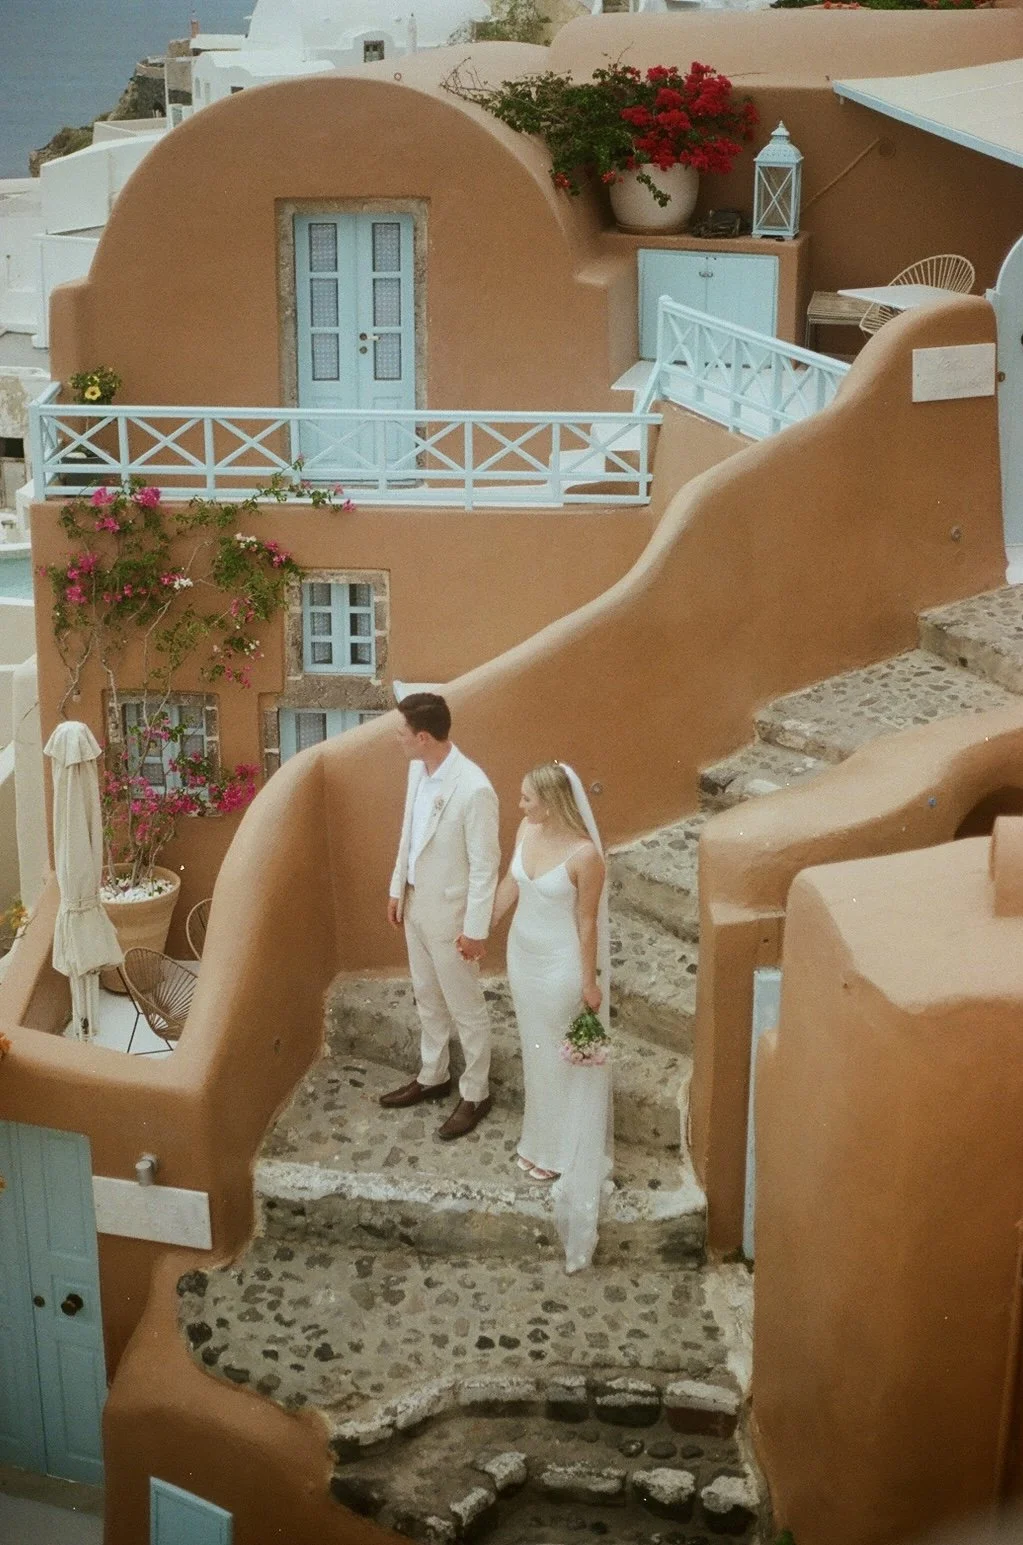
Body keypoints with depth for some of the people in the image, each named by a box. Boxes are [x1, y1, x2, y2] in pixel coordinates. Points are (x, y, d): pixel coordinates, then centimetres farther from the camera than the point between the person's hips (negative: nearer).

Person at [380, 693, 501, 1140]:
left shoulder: (474, 788, -29)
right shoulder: (418, 769, -3)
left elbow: (485, 865, -22)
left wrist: (475, 928, -18)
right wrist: (397, 888, 16)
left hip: (450, 913, -8)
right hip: (417, 904, 8)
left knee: (465, 1008, 9)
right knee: (427, 999, 23)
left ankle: (475, 1094, 26)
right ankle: (432, 1077, 41)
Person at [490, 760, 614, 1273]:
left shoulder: (584, 855, -27)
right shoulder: (526, 832, -7)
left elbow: (587, 922, -19)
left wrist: (589, 981, -12)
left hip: (562, 965, -7)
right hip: (523, 954, 7)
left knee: (561, 1055, 9)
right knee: (535, 1048, 21)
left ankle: (559, 1153, 27)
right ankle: (540, 1139, 40)